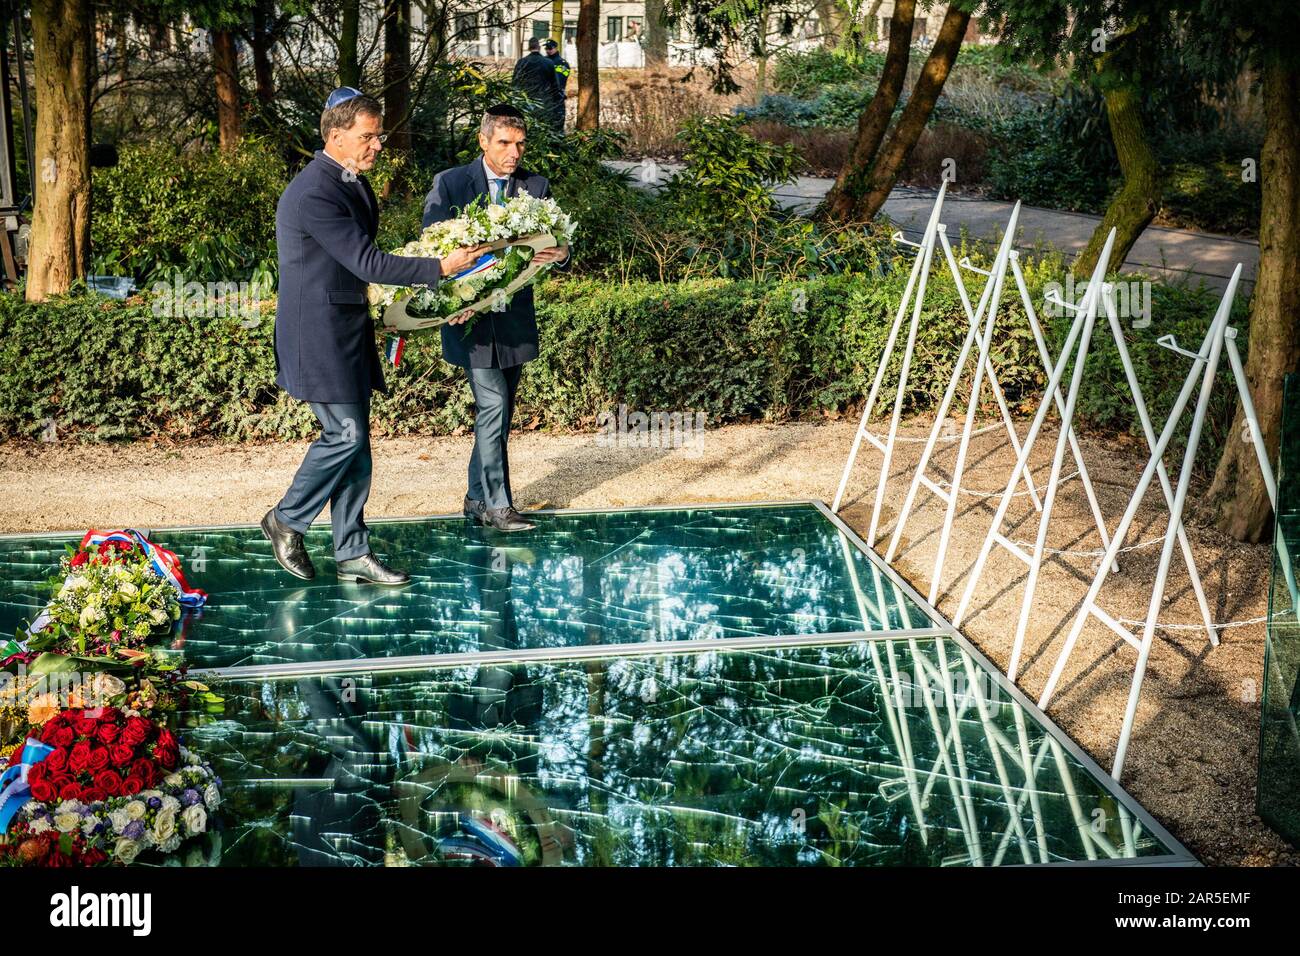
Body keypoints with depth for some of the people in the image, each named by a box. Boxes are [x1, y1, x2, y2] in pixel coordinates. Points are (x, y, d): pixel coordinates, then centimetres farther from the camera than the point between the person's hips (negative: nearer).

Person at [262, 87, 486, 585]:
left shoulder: (353, 182, 11)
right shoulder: (313, 194, -20)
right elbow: (368, 263, -24)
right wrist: (440, 267, -21)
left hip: (349, 329, 9)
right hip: (318, 333, -9)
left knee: (355, 440, 9)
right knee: (345, 434, -8)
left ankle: (352, 553, 14)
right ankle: (286, 520, 13)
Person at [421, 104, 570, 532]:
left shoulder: (537, 187, 5)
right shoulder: (449, 184, -4)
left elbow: (553, 244, 3)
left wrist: (562, 254, -22)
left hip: (514, 317, 5)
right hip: (470, 316, -4)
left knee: (498, 413, 12)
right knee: (493, 405, -9)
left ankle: (477, 498, 25)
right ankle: (497, 505, 0)